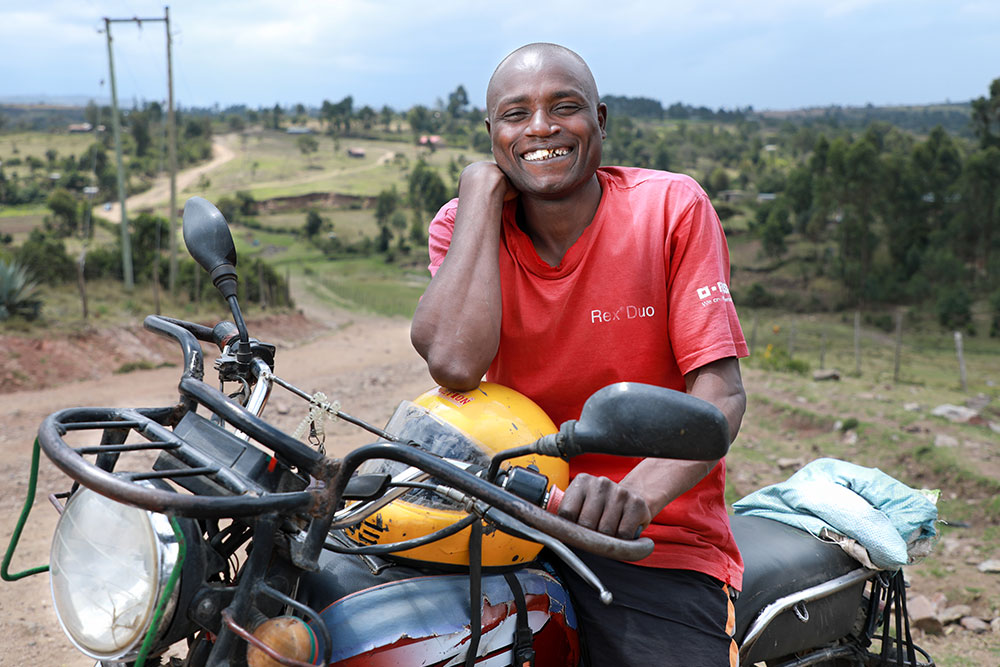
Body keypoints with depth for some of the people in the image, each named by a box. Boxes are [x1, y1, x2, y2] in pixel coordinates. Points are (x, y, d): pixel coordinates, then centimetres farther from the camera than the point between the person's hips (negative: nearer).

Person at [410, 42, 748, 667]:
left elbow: (721, 391, -12)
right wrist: (482, 191, -11)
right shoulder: (464, 222, 2)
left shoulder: (672, 208, -4)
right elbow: (455, 363, -19)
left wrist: (637, 494, -32)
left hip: (656, 541, -2)